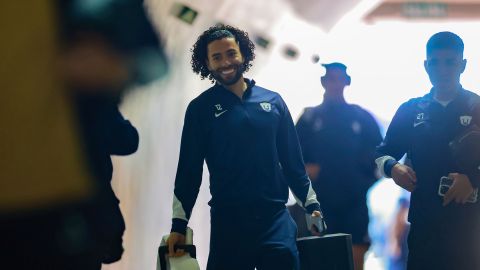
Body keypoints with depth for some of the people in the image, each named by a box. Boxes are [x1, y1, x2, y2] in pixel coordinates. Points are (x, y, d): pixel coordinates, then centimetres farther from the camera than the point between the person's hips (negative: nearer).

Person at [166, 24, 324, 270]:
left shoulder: (273, 101, 9)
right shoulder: (201, 109, 4)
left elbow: (292, 160, 12)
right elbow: (189, 169, 2)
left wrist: (311, 204, 8)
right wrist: (179, 224, -2)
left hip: (276, 217, 1)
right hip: (228, 221, -1)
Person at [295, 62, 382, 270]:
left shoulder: (362, 117, 9)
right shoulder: (309, 118, 9)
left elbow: (379, 153, 11)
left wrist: (368, 180, -2)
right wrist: (305, 170, -9)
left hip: (355, 203, 0)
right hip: (321, 203, 0)